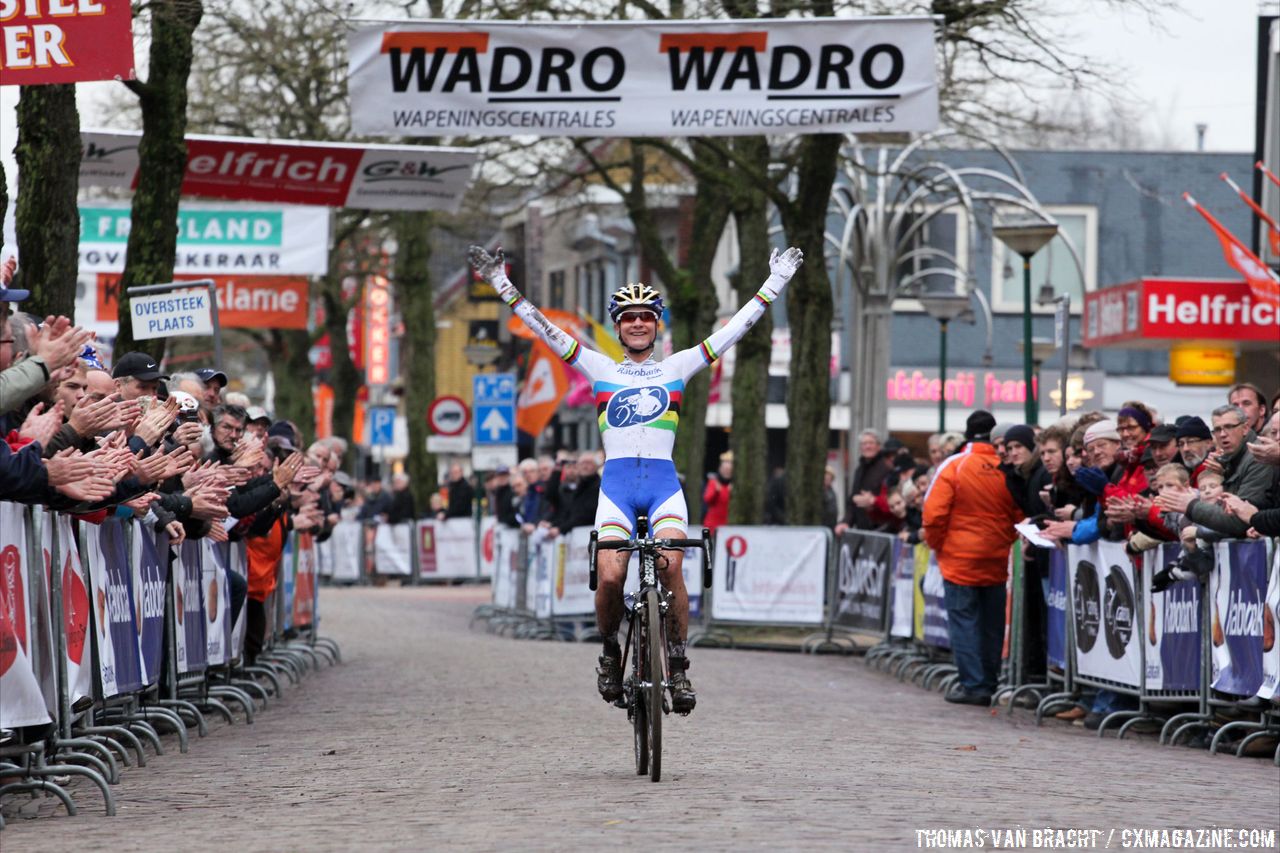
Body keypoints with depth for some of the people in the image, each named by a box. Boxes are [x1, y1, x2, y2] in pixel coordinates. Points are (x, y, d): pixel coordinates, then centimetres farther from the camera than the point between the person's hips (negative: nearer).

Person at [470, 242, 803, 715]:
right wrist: (505, 288, 4)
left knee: (670, 568, -23)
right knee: (610, 577, -18)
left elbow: (734, 329, 13)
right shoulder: (600, 369, 13)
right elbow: (545, 330, 9)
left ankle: (678, 668, -12)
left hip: (664, 484, 0)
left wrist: (774, 284, 9)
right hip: (617, 484, 0)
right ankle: (610, 652, 10)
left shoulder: (677, 367, 14)